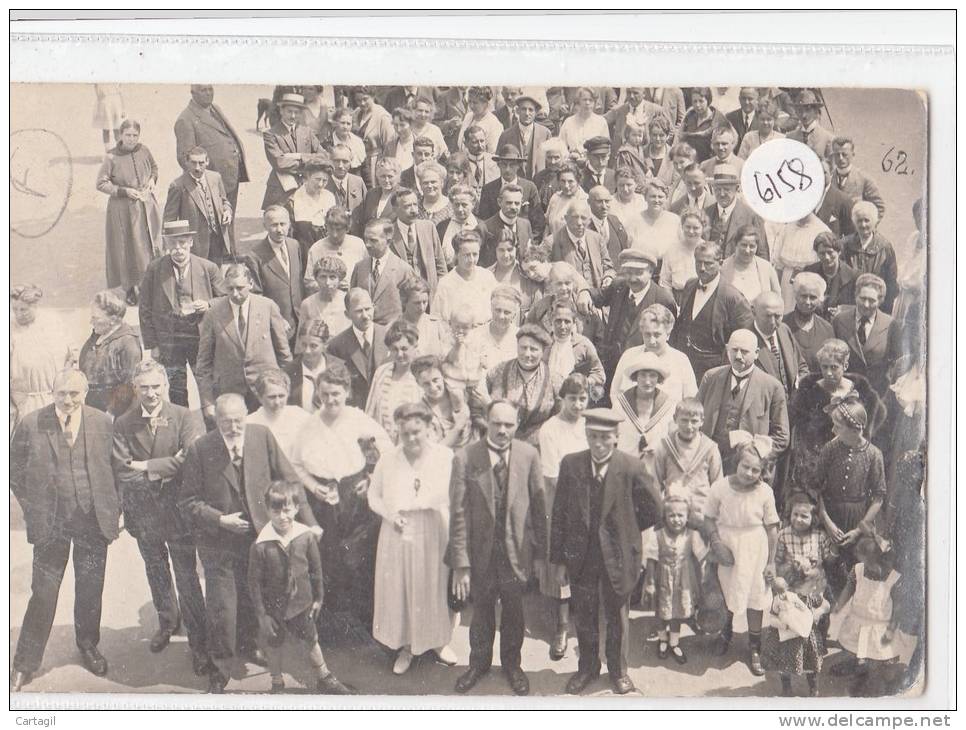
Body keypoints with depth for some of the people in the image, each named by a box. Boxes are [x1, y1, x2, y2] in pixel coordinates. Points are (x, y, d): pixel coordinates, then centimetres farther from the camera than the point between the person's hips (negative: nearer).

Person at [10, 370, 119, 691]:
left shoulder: (103, 423, -3)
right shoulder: (31, 423, -7)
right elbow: (15, 471, 1)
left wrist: (114, 508, 0)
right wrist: (31, 509, -2)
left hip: (94, 520, 2)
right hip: (51, 521, -1)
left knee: (90, 591, 14)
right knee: (43, 594, 3)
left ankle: (88, 647, 36)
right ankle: (25, 665, 16)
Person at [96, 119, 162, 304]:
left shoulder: (144, 151, -3)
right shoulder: (112, 158, -15)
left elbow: (154, 167, 18)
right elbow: (101, 183, -10)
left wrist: (152, 179, -2)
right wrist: (125, 191, -18)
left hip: (147, 206, 4)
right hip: (124, 210, -4)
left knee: (151, 245, 12)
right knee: (129, 248, 6)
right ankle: (129, 288, 21)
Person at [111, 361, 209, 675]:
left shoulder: (185, 418, -13)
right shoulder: (123, 424, -5)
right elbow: (122, 474, -10)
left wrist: (147, 466, -20)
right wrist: (164, 470, -17)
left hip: (178, 510, -3)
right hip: (143, 513, 4)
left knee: (187, 577, 1)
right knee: (156, 573, 23)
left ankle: (199, 642, 14)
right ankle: (167, 621, 47)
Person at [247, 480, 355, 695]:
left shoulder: (306, 536, -14)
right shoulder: (260, 546, -22)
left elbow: (316, 570, 0)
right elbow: (254, 582, -13)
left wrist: (318, 598, 7)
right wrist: (261, 614, -10)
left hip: (301, 604, 2)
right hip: (274, 607, -2)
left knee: (310, 641, 20)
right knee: (273, 645, 18)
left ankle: (324, 679, 41)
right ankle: (277, 684, 42)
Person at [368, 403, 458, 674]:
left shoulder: (445, 456, -7)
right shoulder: (388, 460, -2)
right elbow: (373, 495, 7)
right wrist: (390, 514, -9)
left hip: (435, 534, -1)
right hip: (399, 535, 1)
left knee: (436, 588, 11)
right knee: (400, 589, 8)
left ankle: (438, 641, 34)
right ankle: (406, 646, 27)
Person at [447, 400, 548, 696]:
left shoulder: (528, 455, -8)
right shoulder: (465, 458, -13)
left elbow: (538, 503, -1)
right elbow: (459, 513, -13)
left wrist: (541, 546, 0)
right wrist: (460, 563, -14)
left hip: (516, 549, 1)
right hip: (481, 551, -1)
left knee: (514, 610, 17)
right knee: (481, 611, 17)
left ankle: (511, 663, 41)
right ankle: (479, 663, 42)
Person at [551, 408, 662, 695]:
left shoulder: (631, 467, -14)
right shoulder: (570, 464, -8)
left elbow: (653, 508, -2)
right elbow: (559, 515, -3)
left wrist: (625, 530, 4)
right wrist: (558, 559, -2)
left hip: (617, 555, -1)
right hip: (580, 555, 2)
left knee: (617, 617, 15)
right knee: (584, 616, 16)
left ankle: (618, 670, 36)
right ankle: (587, 668, 37)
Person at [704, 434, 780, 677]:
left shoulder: (764, 492, -16)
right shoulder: (720, 487, -17)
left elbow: (772, 528, -7)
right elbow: (709, 519, -6)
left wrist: (771, 562, -3)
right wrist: (718, 544, -19)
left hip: (754, 550, -1)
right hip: (727, 548, 1)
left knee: (755, 596, 8)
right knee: (726, 595, 19)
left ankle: (754, 648, 26)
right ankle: (726, 632, 49)